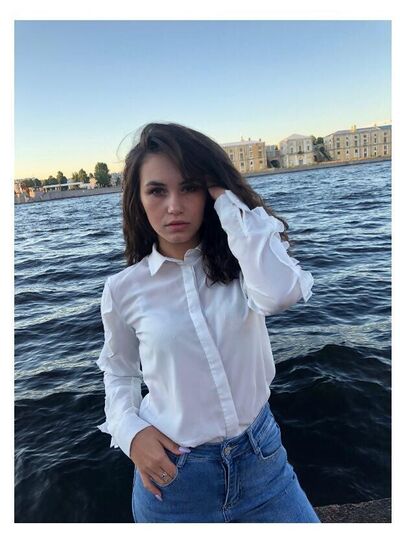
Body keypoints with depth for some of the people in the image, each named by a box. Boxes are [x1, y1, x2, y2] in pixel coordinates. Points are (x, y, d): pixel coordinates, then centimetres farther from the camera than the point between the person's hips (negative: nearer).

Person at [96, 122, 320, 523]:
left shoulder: (241, 261, -10)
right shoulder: (124, 289, -9)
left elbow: (280, 294, -33)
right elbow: (119, 370, 6)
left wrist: (228, 199, -24)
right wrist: (130, 430, -11)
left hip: (260, 454, 1)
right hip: (172, 472, 0)